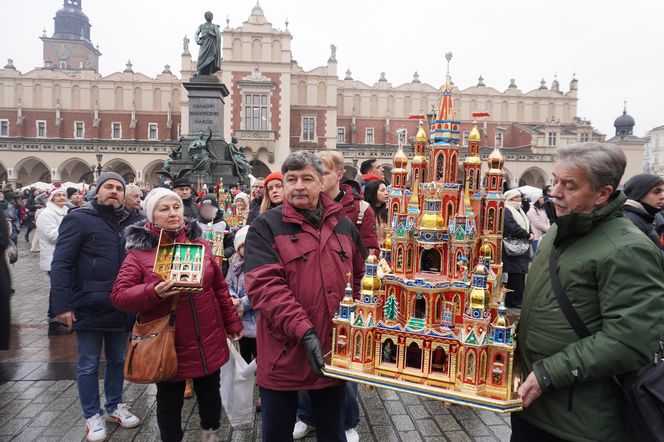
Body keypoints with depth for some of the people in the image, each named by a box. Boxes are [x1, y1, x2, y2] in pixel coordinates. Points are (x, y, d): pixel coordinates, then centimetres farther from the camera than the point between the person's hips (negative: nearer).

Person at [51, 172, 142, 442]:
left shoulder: (129, 221, 8)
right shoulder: (79, 218, -7)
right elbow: (61, 263, -11)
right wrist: (62, 304, -17)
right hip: (89, 306, -5)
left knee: (118, 359, 17)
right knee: (89, 364, 9)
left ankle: (114, 406, 35)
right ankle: (92, 415, 26)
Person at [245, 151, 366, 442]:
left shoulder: (343, 225, 7)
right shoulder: (266, 227, -8)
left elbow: (361, 277, 15)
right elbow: (264, 286, -19)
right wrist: (303, 331, -27)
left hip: (334, 351, 4)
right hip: (284, 353, -3)